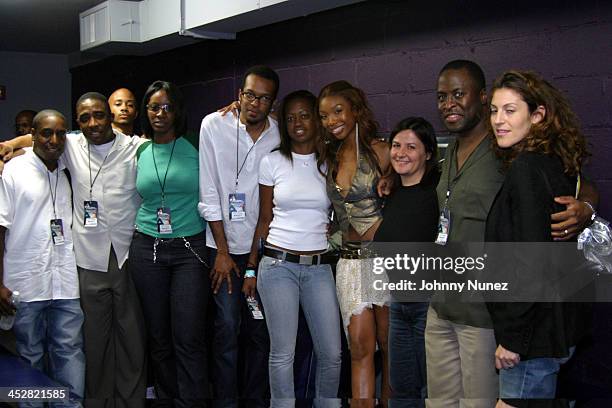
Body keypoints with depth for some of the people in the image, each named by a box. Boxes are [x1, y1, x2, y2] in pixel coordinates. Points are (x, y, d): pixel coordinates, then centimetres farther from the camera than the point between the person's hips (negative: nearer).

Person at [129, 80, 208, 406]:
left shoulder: (195, 148, 0)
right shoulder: (138, 151, 8)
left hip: (190, 248, -3)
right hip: (147, 248, 3)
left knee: (189, 339, -6)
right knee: (158, 338, 10)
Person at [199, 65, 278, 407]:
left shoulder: (281, 135, -2)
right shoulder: (214, 125, -5)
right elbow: (209, 193, -5)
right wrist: (222, 251, -7)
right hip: (226, 244, -1)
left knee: (261, 328, 5)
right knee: (227, 327, -3)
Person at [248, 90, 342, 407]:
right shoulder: (273, 161, 3)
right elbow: (265, 219, 6)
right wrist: (250, 267, 4)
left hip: (319, 267, 2)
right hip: (278, 264, -2)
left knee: (331, 353, 2)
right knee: (282, 353, 0)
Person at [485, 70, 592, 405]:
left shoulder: (527, 168, -17)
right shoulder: (554, 163, 12)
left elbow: (531, 262, -23)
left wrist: (512, 337, -18)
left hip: (534, 330, -10)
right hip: (557, 323, 10)